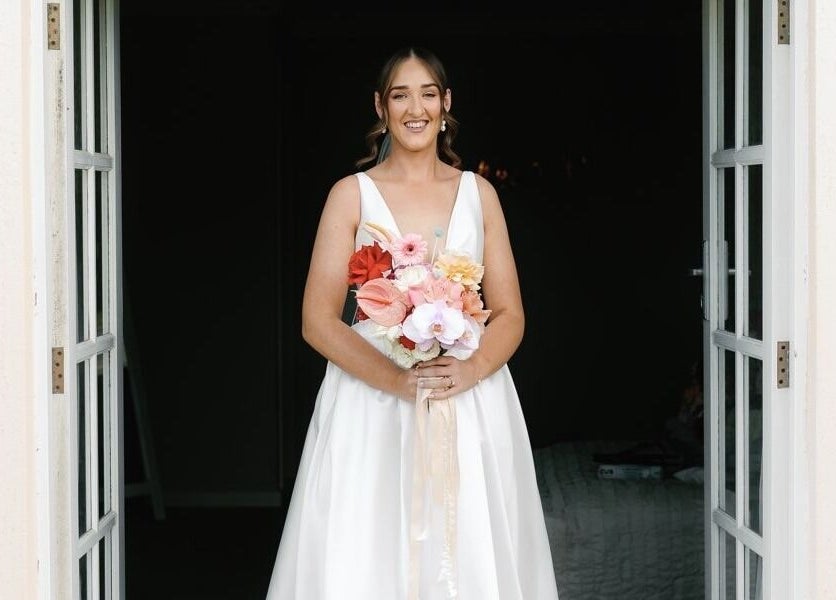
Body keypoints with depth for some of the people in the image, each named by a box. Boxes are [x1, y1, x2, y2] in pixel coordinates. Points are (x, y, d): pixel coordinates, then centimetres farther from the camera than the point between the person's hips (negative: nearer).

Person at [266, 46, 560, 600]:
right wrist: (397, 379, -18)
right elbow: (318, 321, -4)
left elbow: (510, 315, 7)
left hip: (473, 404, 2)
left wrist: (470, 369, -14)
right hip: (371, 405, -2)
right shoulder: (352, 194, 3)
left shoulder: (478, 193, 10)